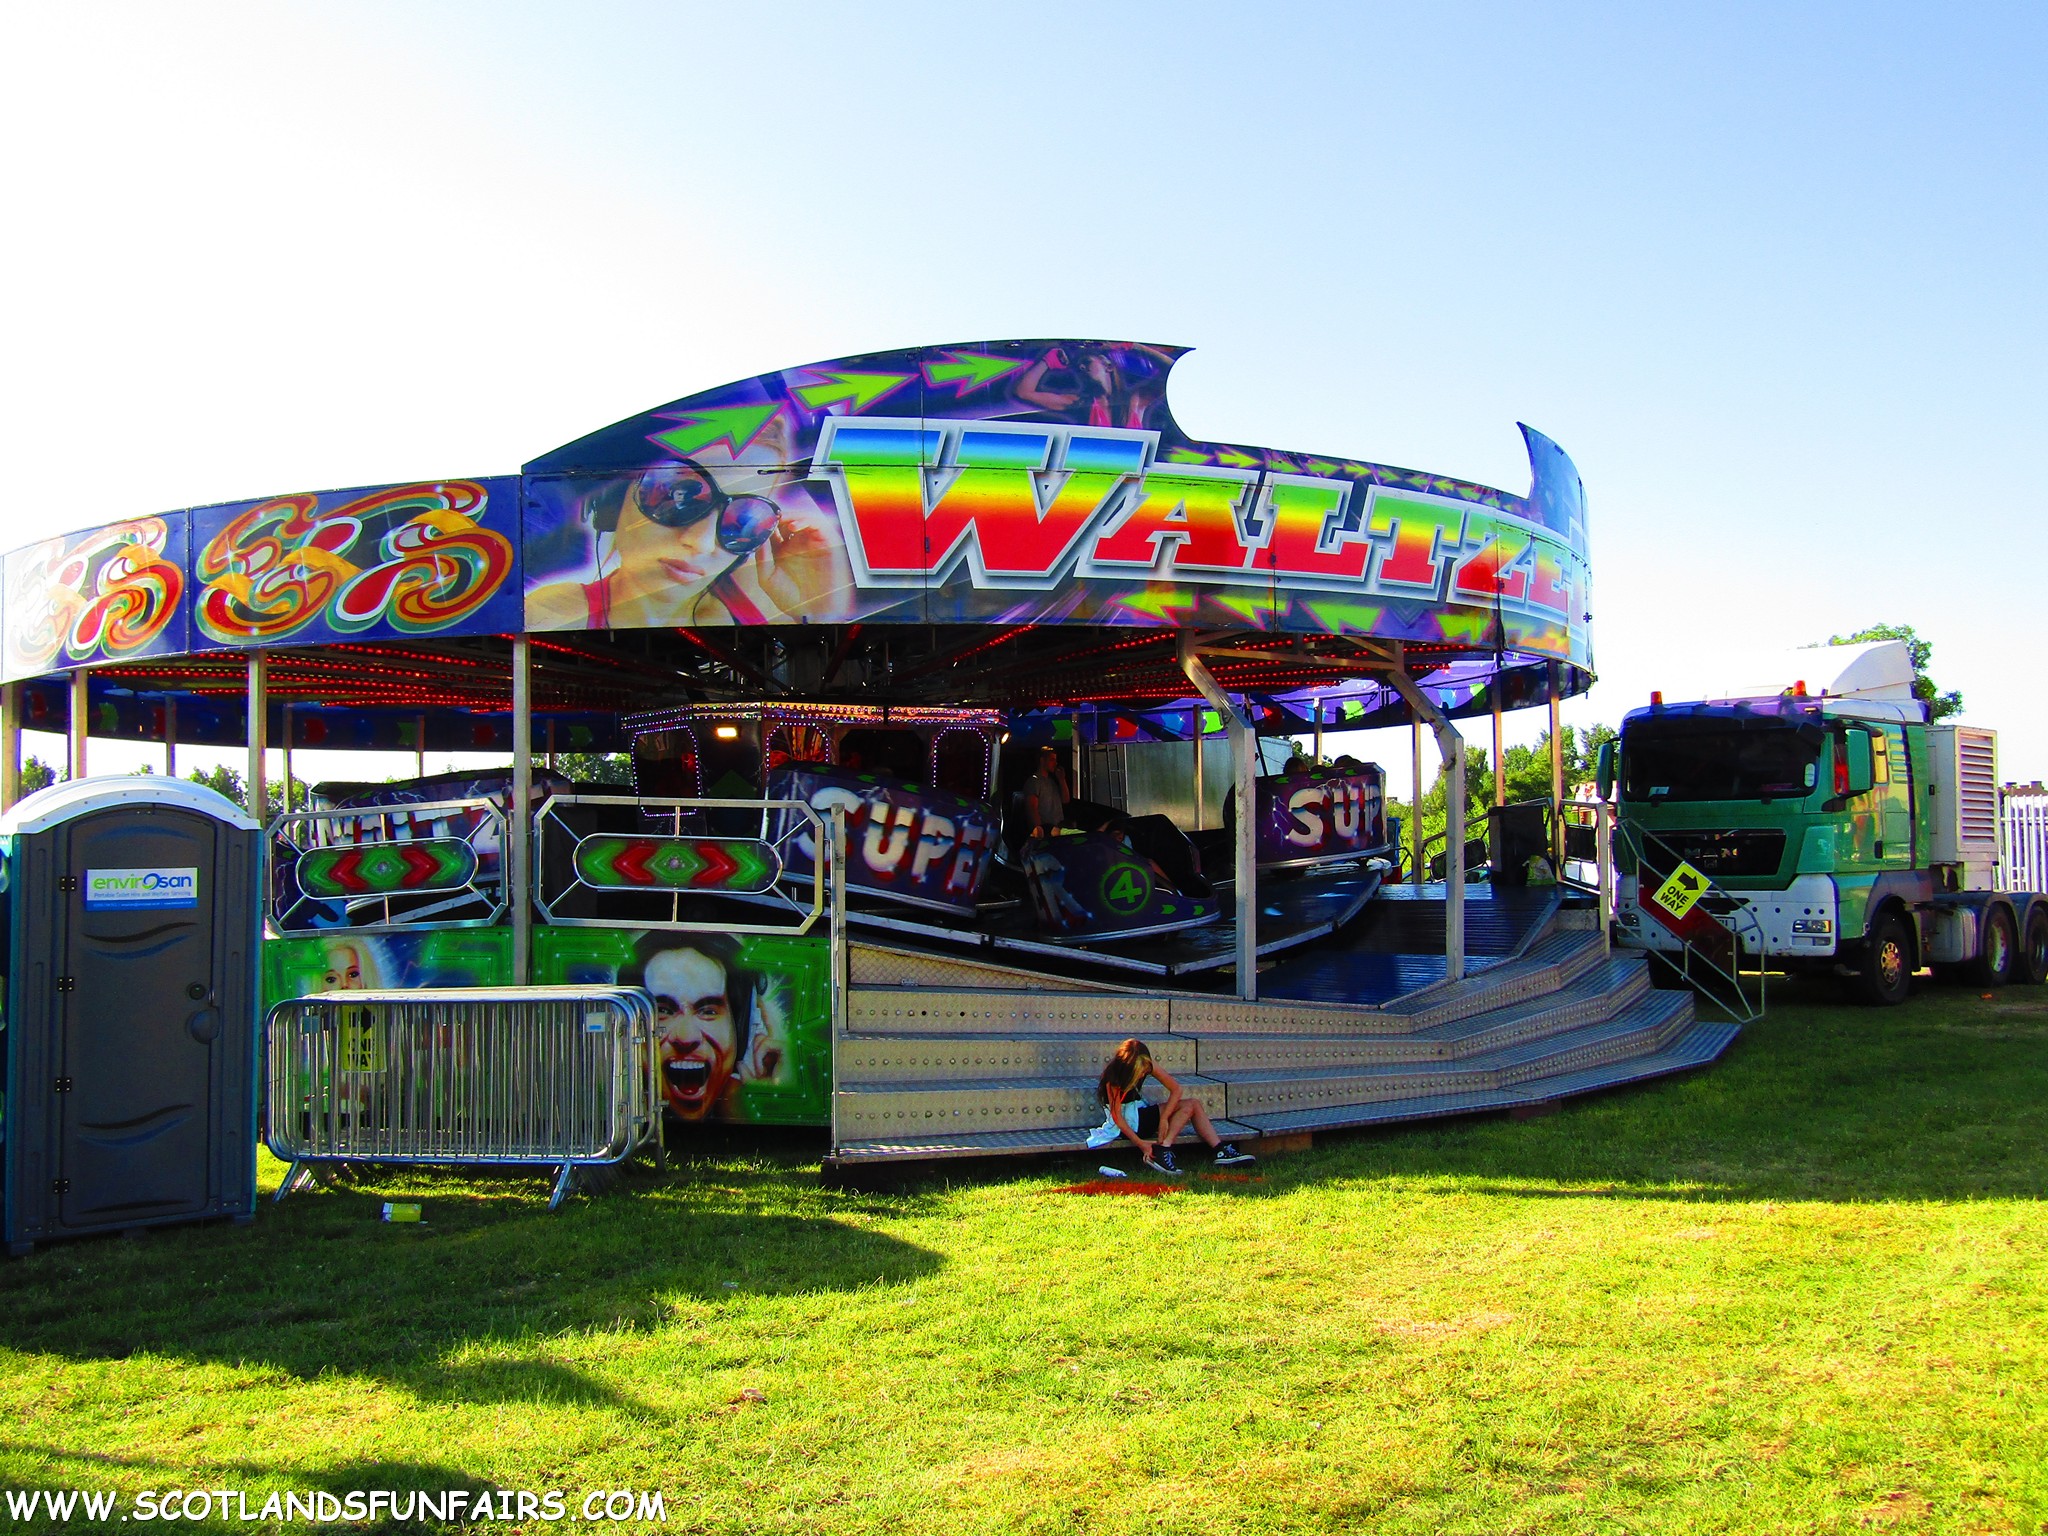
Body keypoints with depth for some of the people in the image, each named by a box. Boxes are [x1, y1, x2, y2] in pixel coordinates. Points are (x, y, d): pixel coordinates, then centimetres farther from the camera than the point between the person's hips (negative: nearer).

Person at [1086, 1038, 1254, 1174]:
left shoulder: (1148, 1065, -8)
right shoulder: (1113, 1079, -25)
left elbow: (1176, 1089, -7)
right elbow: (1117, 1117, -25)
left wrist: (1164, 1119, -18)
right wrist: (1139, 1142, -33)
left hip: (1140, 1115, 7)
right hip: (1127, 1122, -7)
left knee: (1193, 1103, -5)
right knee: (1188, 1106, -15)